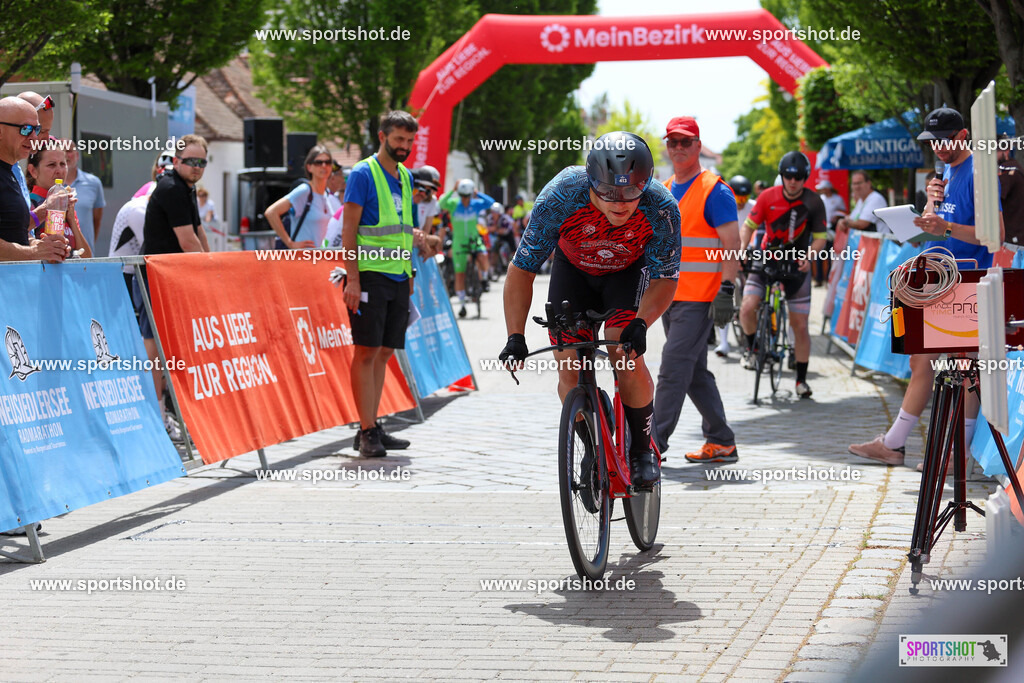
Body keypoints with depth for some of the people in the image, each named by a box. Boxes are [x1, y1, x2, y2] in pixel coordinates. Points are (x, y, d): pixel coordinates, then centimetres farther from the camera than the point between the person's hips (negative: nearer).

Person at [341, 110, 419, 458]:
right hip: (370, 274, -7)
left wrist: (410, 273, 18)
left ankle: (372, 428, 13)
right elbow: (349, 228, -10)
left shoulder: (405, 177, 16)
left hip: (398, 276, 7)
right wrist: (352, 278, -17)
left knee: (384, 353, 8)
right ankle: (368, 432, -7)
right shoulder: (363, 174, -6)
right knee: (367, 351, -7)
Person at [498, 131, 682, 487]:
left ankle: (644, 449, -2)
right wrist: (515, 338, -36)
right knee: (568, 364, -11)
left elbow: (665, 280, -22)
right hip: (573, 268, 1)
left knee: (625, 354, -22)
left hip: (630, 271, -1)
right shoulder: (560, 197, -36)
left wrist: (641, 323, -41)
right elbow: (521, 270, -27)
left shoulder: (661, 208, -34)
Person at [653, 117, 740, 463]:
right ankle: (721, 442, 17)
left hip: (699, 299, -8)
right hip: (670, 297, 8)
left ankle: (653, 444, -13)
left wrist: (726, 289, -20)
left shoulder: (714, 191, -7)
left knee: (673, 367, -12)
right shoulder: (663, 192, 16)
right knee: (695, 373, 10)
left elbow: (732, 244, -12)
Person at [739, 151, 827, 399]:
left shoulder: (813, 202, -11)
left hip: (797, 264, 0)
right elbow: (749, 226, -3)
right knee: (747, 307, -20)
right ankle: (752, 346, 10)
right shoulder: (768, 197, -10)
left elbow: (820, 238, -7)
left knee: (800, 325, -1)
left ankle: (801, 379, 11)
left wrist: (808, 257, -26)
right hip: (767, 258, 0)